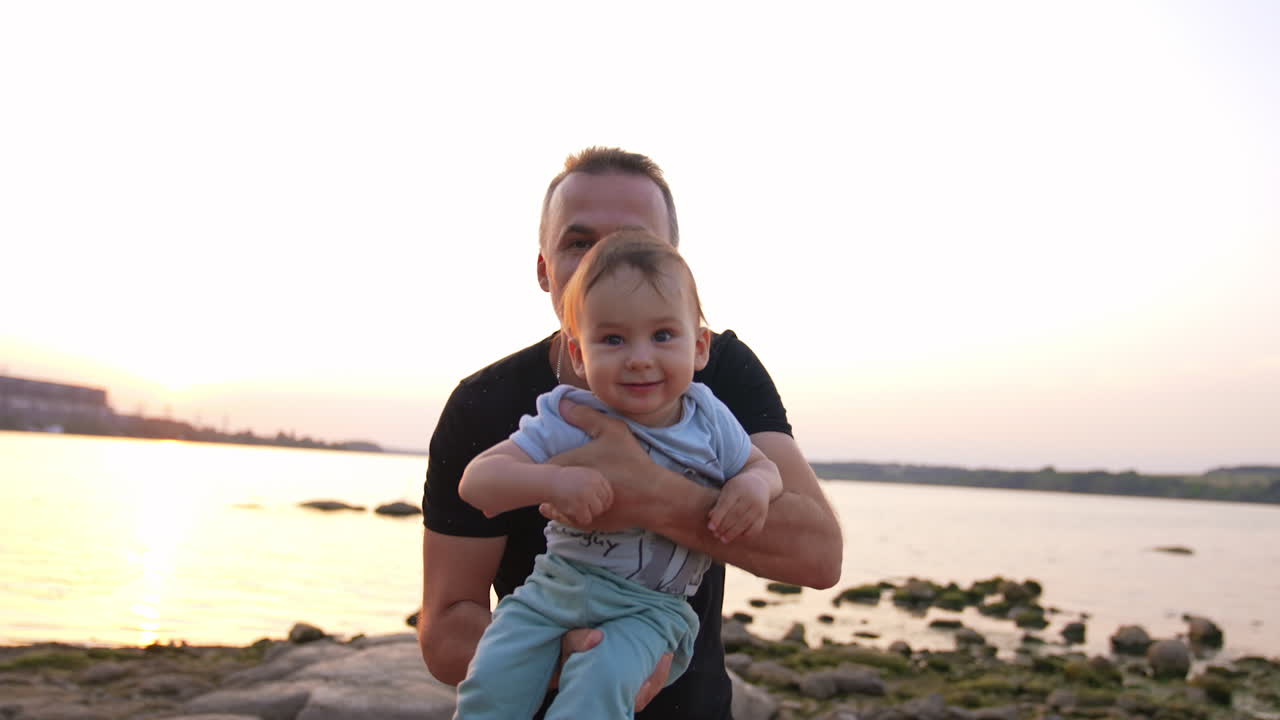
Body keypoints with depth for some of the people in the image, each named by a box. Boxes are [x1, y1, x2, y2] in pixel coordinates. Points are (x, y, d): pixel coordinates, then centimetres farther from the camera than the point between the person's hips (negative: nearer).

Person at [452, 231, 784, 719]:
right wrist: (552, 482, -35)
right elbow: (475, 482, -16)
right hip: (555, 588, 1)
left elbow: (762, 465, 12)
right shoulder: (568, 422, -12)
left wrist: (755, 486, -14)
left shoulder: (709, 422, -5)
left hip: (651, 608, -1)